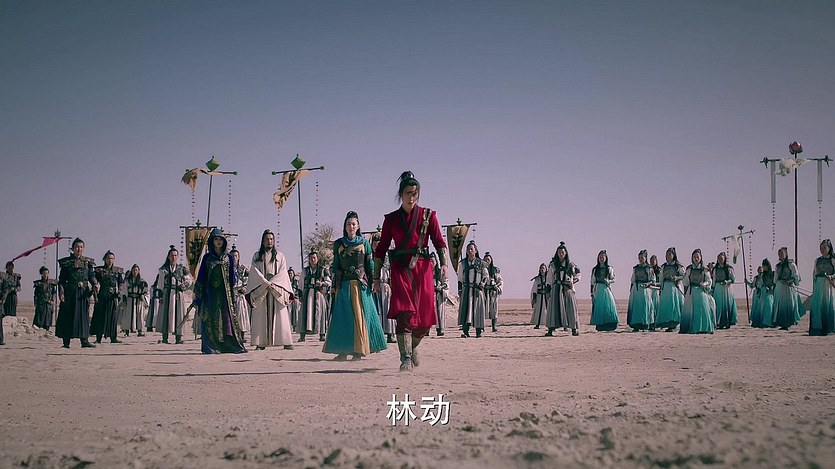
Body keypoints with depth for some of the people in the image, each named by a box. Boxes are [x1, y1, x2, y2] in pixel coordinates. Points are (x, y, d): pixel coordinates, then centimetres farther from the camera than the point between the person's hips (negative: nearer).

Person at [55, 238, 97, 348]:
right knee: (68, 315, -1)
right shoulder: (66, 262, 2)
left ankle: (84, 341, 3)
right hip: (70, 292, -2)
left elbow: (92, 276, 7)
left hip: (84, 292, 3)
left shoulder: (88, 262, 11)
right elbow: (62, 279, -1)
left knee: (83, 315, 1)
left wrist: (95, 285, -12)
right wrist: (61, 291, -12)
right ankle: (66, 342, 4)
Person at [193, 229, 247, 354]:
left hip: (225, 292, 0)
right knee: (211, 320, -3)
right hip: (211, 292, 0)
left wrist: (233, 295, 2)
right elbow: (201, 277, 7)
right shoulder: (207, 257, 8)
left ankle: (231, 346, -4)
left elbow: (232, 277, 9)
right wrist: (198, 295, 1)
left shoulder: (229, 257, 9)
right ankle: (211, 347, -1)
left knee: (227, 318, -5)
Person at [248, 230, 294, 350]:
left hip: (277, 289, 0)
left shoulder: (279, 256, 13)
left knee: (280, 315, -5)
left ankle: (286, 342, -9)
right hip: (261, 289, 0)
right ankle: (261, 343, -7)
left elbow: (282, 272, 4)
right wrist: (266, 283, -12)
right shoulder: (257, 256, 12)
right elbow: (255, 271, 1)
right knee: (261, 316, -5)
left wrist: (272, 283, -11)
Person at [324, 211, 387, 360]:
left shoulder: (364, 243, 6)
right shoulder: (338, 244, 10)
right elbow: (336, 266, 12)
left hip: (360, 283, -2)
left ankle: (359, 350, 0)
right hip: (343, 283, 2)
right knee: (342, 316, -2)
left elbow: (370, 264, 7)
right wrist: (334, 286, 9)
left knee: (360, 316, -4)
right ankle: (343, 350, 0)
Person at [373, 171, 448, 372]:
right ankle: (406, 359, -17)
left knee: (425, 317, 3)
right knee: (404, 312, -16)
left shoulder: (428, 215, 7)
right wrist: (376, 277, 9)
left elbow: (439, 242, 2)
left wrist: (443, 264, -15)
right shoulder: (391, 219, 9)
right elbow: (381, 249, 12)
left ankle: (413, 346, 33)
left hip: (422, 267, 1)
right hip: (400, 268, -1)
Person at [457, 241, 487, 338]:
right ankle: (465, 331, -16)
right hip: (466, 288, 1)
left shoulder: (481, 263, 4)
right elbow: (460, 278, 12)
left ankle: (478, 332, 5)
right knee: (465, 308, -11)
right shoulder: (462, 263, 8)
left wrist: (482, 283, -5)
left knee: (477, 309, -1)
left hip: (477, 289, -1)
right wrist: (459, 291, 7)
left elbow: (485, 275, 12)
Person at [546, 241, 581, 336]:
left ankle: (574, 330, 5)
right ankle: (551, 330, -11)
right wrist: (549, 289, 7)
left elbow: (578, 275, 15)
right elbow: (550, 279, 11)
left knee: (570, 308, -1)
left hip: (568, 289, 0)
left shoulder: (570, 264, 7)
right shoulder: (553, 265, 7)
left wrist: (573, 281, 0)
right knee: (554, 307, -8)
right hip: (556, 288, 0)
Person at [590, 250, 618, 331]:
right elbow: (593, 282, 10)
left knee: (609, 307, -11)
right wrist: (592, 293, 4)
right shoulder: (595, 269, 10)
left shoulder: (609, 268, 8)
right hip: (598, 290, 1)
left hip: (606, 289, -1)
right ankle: (599, 326, 0)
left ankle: (609, 325, -9)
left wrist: (608, 281, -16)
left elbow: (613, 279, 6)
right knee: (598, 308, -4)